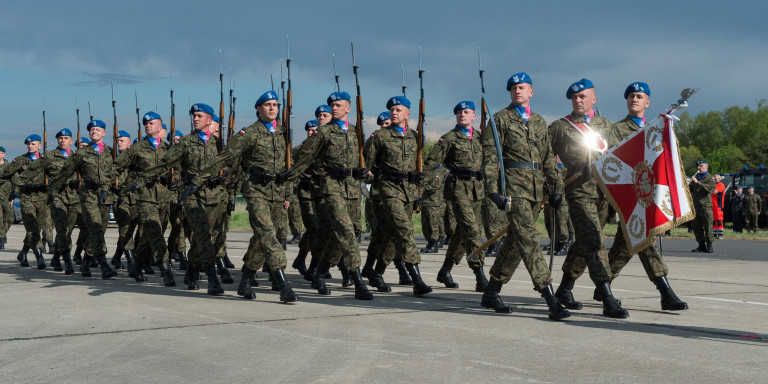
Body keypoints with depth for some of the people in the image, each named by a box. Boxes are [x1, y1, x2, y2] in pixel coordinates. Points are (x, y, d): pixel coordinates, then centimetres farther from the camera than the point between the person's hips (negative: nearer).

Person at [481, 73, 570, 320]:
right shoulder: (501, 119, 2)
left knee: (516, 240, 9)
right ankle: (550, 299, -20)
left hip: (536, 188, 6)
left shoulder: (539, 122, 19)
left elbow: (548, 157, 21)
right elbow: (490, 155, -4)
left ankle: (491, 293, 20)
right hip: (514, 184, -6)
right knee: (529, 238, -14)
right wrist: (493, 188, -13)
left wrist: (556, 186, 13)